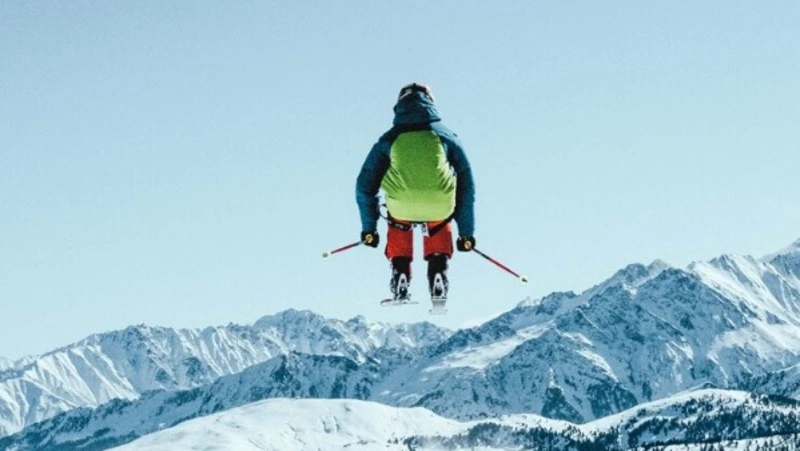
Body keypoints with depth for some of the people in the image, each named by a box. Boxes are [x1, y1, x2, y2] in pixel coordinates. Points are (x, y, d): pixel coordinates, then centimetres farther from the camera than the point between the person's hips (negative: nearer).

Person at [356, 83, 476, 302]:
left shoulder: (389, 139, 17)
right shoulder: (446, 136, 19)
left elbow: (365, 186, 19)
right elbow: (466, 185, 21)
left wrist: (369, 228, 31)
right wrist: (467, 232, 28)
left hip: (401, 208, 0)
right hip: (440, 207, 0)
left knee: (399, 226, 34)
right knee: (439, 226, 34)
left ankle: (400, 277, 22)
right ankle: (437, 274, 20)